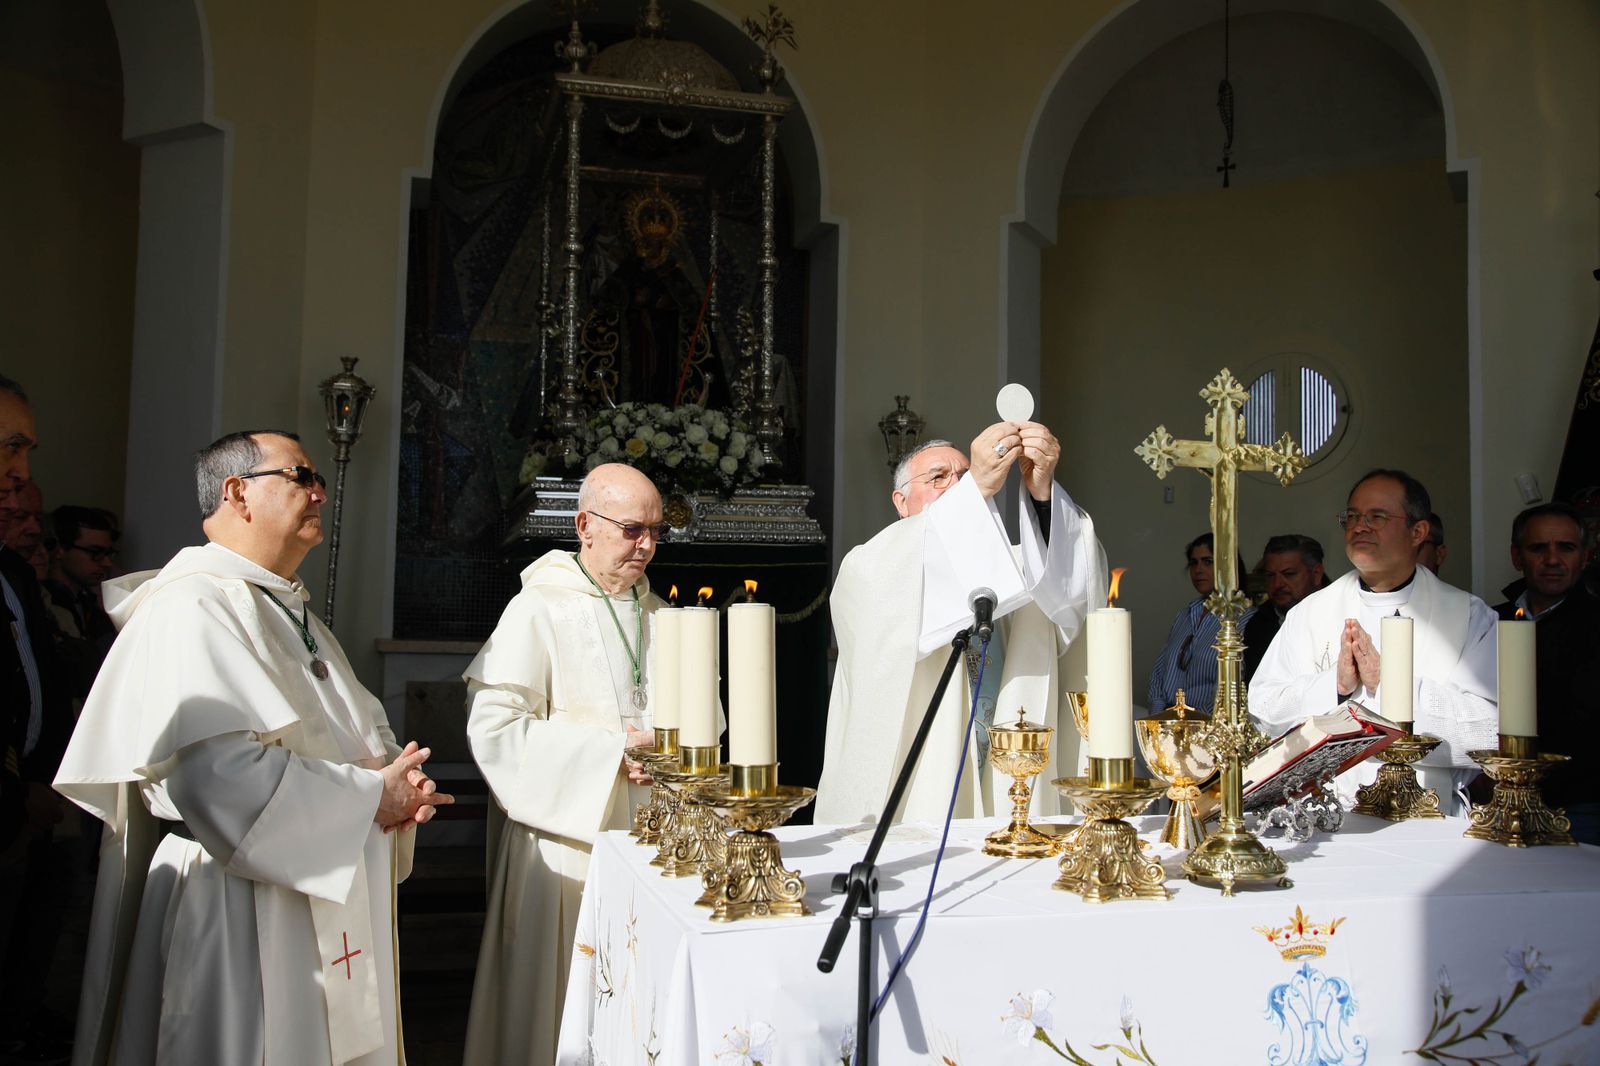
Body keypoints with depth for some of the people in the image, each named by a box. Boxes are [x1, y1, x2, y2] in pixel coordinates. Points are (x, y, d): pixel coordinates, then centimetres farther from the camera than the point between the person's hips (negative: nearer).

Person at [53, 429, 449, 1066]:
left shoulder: (290, 612, 17)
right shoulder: (193, 607, -15)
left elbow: (360, 736, 21)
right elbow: (218, 774, -28)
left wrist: (398, 782, -3)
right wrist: (371, 796, -18)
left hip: (327, 907, 9)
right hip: (241, 923, -9)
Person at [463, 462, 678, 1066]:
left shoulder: (658, 614, 12)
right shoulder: (538, 611, -9)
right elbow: (491, 728, -17)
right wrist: (608, 752, -18)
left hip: (647, 832, 5)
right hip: (569, 833, -5)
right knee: (566, 989, 3)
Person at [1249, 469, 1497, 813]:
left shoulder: (1471, 616, 7)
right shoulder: (1309, 612, 12)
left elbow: (1493, 728, -6)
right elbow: (1262, 708, 4)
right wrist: (1335, 684, -9)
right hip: (1323, 808, 1)